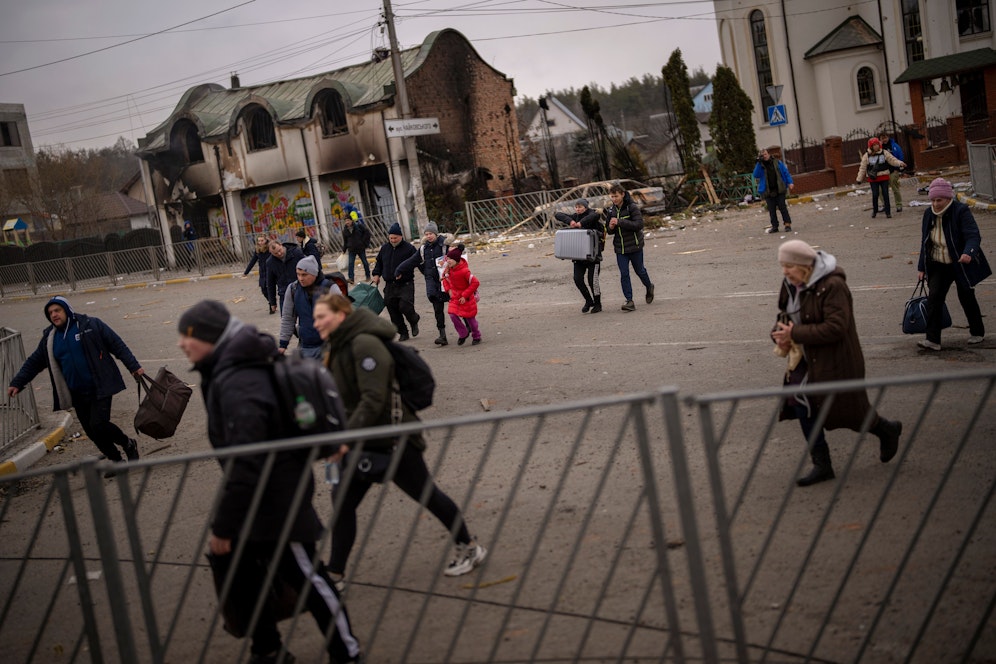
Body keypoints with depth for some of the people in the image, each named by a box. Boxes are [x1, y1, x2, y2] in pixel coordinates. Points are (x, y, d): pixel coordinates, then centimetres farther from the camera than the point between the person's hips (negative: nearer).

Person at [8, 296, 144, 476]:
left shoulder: (90, 325, -4)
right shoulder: (49, 338, 10)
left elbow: (117, 345, -3)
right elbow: (34, 363, 17)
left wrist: (133, 366, -7)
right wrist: (17, 383, 8)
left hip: (100, 388, -5)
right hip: (77, 394, 5)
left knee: (99, 425, -16)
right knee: (92, 432, 5)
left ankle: (129, 445, 9)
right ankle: (117, 461, 21)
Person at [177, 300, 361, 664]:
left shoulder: (237, 384, -28)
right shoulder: (227, 371, 5)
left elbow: (245, 463, -30)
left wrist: (223, 525, -23)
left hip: (276, 500, -10)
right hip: (256, 497, 10)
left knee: (305, 576, 3)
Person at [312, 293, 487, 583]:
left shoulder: (364, 344, -23)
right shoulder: (336, 347, 7)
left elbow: (373, 400, -29)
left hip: (392, 439, -9)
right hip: (362, 441, 9)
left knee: (427, 494, 7)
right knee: (342, 499, 3)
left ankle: (470, 548, 26)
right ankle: (334, 574, 11)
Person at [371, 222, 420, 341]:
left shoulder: (408, 248, -5)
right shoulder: (385, 248, 12)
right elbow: (379, 262, 24)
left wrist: (402, 272, -19)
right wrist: (377, 274, 12)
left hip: (405, 284, -5)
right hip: (390, 285, 5)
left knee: (405, 306, -16)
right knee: (392, 309, 4)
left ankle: (414, 322, 17)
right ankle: (403, 333, 17)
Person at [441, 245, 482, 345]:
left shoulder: (464, 271, -27)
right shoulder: (449, 268, -6)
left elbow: (475, 283, -25)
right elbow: (445, 277, 15)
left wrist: (465, 296, -22)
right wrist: (448, 289, 2)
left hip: (466, 298, -6)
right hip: (455, 296, 6)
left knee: (469, 318, 3)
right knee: (453, 315, -8)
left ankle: (477, 337, 24)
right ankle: (463, 334, 11)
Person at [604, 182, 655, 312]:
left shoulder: (632, 207, -13)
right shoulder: (610, 210, 3)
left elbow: (639, 224, -23)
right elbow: (610, 231, 11)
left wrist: (619, 222, -29)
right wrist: (610, 227, -15)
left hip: (635, 245, -4)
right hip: (620, 247, 4)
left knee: (639, 270, 12)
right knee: (624, 274, -5)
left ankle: (649, 287, 42)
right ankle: (629, 301, -4)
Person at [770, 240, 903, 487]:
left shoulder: (832, 286, -23)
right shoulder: (792, 284, 3)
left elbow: (836, 327, -28)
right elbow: (786, 315, 15)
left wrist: (795, 334, -28)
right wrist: (780, 333, -8)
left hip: (834, 361, -8)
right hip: (806, 361, 8)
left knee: (848, 411, 6)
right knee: (804, 407, 2)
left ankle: (887, 431, 36)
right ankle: (822, 466, 14)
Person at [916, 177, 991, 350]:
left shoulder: (961, 211, -18)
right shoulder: (929, 214, -1)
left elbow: (974, 236, -28)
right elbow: (925, 242, 8)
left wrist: (968, 252, -48)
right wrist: (922, 267, 7)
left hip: (961, 263, -4)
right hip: (938, 265, 4)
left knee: (966, 297, 9)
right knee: (934, 297, -11)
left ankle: (977, 332, 33)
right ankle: (932, 339, -13)